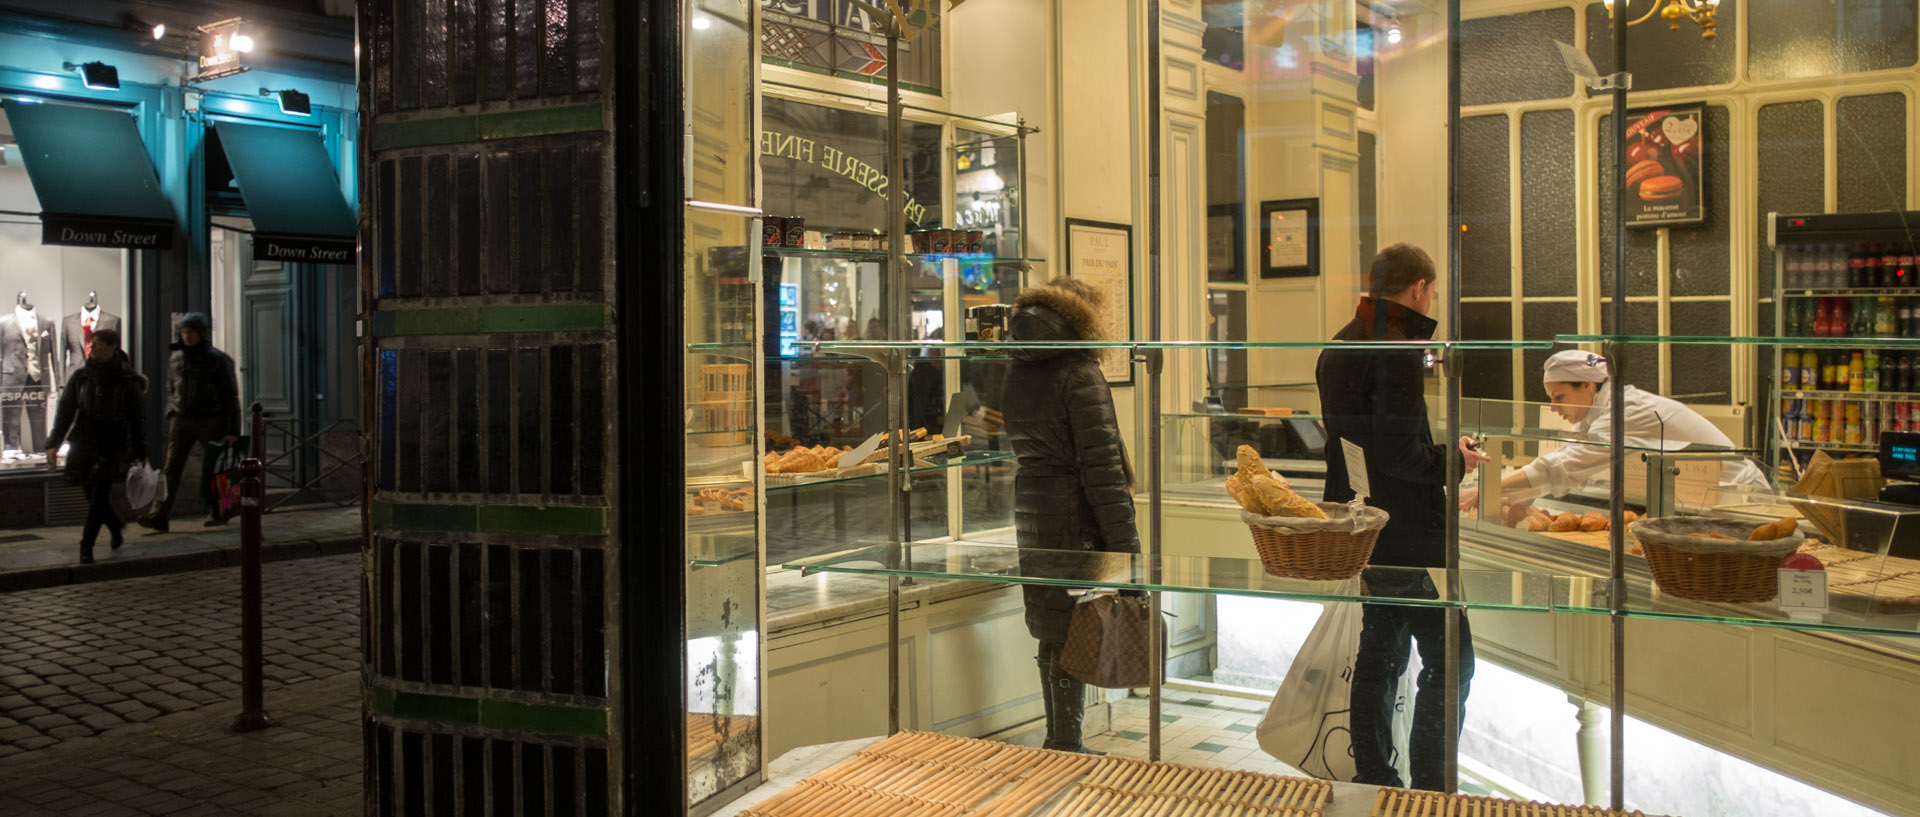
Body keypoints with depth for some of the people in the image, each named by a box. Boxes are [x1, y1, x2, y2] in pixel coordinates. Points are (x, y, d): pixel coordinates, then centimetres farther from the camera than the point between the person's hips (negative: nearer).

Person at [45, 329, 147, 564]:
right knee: (93, 495, 9)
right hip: (84, 443, 4)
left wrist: (141, 453, 2)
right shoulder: (81, 376, 6)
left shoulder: (128, 379, -3)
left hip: (112, 445, -4)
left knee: (98, 496, -10)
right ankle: (116, 529, 33)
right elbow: (65, 410, 8)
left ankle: (86, 546, -4)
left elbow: (137, 418, 1)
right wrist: (53, 444, 1)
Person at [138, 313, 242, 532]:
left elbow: (231, 395, -4)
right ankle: (159, 515, -17)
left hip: (210, 421, -3)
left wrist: (233, 430, -8)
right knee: (172, 467, -9)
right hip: (181, 420, 3)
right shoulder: (175, 360, 9)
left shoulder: (218, 360, -4)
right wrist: (170, 418, 12)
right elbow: (171, 391, 19)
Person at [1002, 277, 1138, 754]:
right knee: (1073, 639, 0)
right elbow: (1100, 465, -16)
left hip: (1030, 513, 7)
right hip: (1075, 518, -7)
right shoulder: (1080, 375, -12)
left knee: (1052, 633, 15)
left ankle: (1059, 742, 25)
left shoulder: (1016, 374, 11)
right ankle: (1065, 749, 6)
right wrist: (1123, 540, -15)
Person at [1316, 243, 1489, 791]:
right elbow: (1401, 454, -23)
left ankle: (1371, 776, 24)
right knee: (1449, 658, 0)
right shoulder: (1399, 352, -17)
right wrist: (1454, 459, -6)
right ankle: (1429, 786, 2)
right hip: (1406, 532, -9)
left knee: (1378, 650, 17)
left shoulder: (1339, 347, 11)